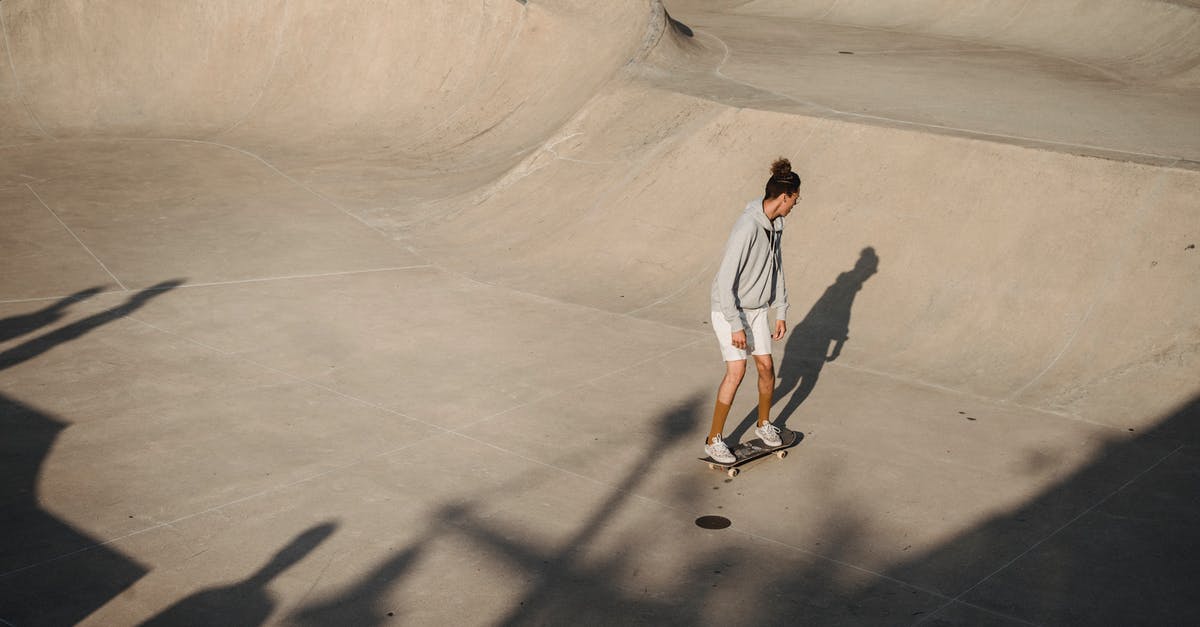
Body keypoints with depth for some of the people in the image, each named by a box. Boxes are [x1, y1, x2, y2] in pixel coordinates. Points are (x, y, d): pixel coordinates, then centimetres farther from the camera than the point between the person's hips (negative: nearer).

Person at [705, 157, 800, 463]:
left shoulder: (775, 223, 0)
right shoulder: (747, 227, -28)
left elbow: (776, 268, 11)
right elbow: (726, 279, -27)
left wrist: (781, 312, 10)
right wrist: (736, 326, -24)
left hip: (756, 309, 8)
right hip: (729, 310, -8)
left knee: (766, 366, 8)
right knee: (737, 371, -13)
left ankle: (764, 424, 32)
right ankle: (714, 440, 0)